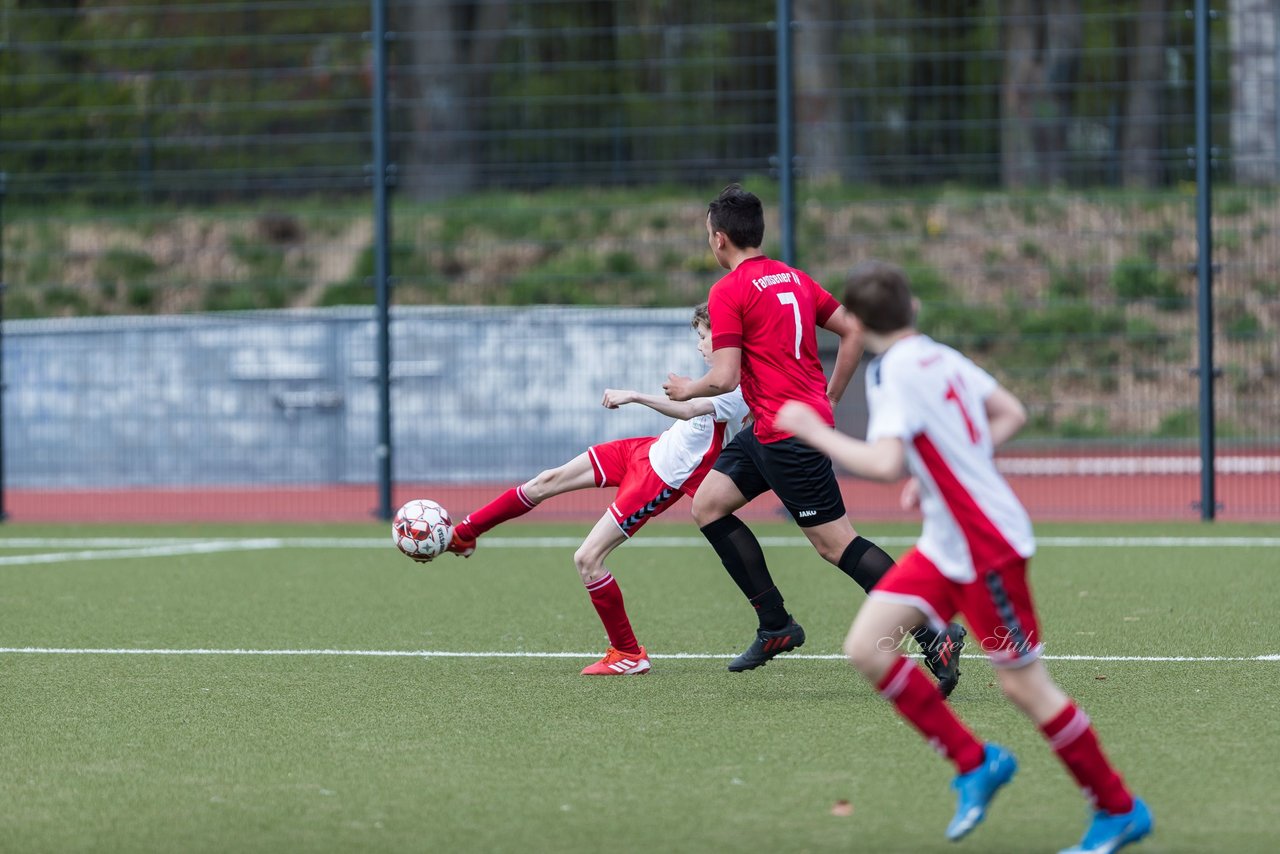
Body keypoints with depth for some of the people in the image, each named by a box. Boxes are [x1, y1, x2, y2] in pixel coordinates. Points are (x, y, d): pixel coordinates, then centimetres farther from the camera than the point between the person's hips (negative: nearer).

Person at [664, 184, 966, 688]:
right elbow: (853, 330, 16)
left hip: (785, 432, -9)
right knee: (707, 504, 13)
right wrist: (829, 399, 21)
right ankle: (776, 626, 13)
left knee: (835, 542, -8)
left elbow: (725, 378, -17)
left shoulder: (729, 291, -11)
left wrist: (686, 390, 4)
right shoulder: (793, 278, 14)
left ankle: (935, 634, -12)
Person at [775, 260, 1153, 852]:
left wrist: (813, 432, -20)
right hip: (946, 543, 9)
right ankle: (974, 763, 9)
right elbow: (1011, 414, 16)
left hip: (987, 547, -9)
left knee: (1023, 684, -1)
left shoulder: (894, 374, -19)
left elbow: (885, 464, -32)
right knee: (866, 648, 2)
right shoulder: (943, 358, 7)